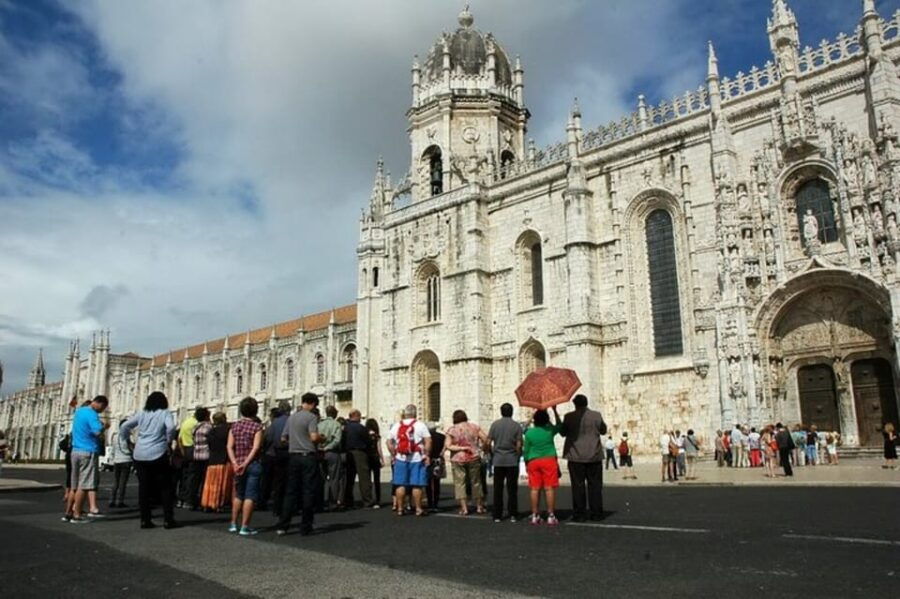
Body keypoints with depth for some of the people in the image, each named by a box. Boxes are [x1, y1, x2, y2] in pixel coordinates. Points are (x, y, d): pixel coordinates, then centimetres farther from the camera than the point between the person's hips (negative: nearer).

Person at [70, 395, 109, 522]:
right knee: (85, 484, -4)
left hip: (76, 451, 9)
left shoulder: (79, 411, 14)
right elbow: (98, 431, -27)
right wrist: (104, 426, -5)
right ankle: (76, 515, -2)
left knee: (76, 485, 11)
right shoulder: (92, 414, -14)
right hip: (89, 452, -9)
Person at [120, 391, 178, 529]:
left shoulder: (141, 414, 10)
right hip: (158, 454, -4)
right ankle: (168, 520, 4)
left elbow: (124, 427, 7)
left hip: (140, 455, 4)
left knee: (144, 487, 10)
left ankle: (145, 520, 12)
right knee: (165, 487, 5)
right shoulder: (165, 413, -2)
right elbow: (171, 427, -20)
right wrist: (169, 440, -4)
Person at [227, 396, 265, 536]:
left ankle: (233, 524, 23)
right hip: (252, 464, -5)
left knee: (238, 495, 19)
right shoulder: (257, 426, -6)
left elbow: (230, 447, -1)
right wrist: (245, 463, -15)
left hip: (238, 465, 5)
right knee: (250, 496, 0)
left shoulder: (234, 426, 7)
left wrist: (235, 463, -7)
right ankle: (244, 527, 0)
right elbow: (255, 447, -16)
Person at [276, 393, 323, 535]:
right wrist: (322, 439, 1)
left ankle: (282, 525, 8)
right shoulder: (311, 417, -9)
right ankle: (305, 527, 5)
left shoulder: (291, 417, 12)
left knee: (291, 491, 10)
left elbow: (284, 438, 15)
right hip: (308, 456, -6)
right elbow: (314, 437, -19)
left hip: (293, 456, 6)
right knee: (309, 491, 1)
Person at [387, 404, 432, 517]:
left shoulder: (396, 426, 9)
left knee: (401, 485, 8)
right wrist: (427, 455, -5)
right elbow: (428, 441, -10)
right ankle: (418, 509, 5)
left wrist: (393, 455, 15)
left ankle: (400, 508, 12)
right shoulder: (420, 425, -2)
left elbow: (389, 442, 8)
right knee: (417, 485, 1)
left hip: (401, 458, 3)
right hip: (417, 459, -3)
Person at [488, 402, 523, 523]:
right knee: (512, 489, 6)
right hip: (512, 461, -1)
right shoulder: (516, 426, -2)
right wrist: (518, 455, 10)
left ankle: (497, 515, 8)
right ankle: (512, 515, 7)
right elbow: (519, 445, -6)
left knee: (498, 489, 6)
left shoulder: (495, 424, 1)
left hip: (498, 460, 1)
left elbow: (488, 442, -2)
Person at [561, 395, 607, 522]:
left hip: (576, 456, -1)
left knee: (578, 485, 4)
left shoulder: (569, 417, -7)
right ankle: (596, 513, 10)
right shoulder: (596, 415, -3)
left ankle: (579, 514, 5)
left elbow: (562, 433, 4)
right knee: (595, 485, 9)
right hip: (594, 456, 1)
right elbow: (603, 430, 11)